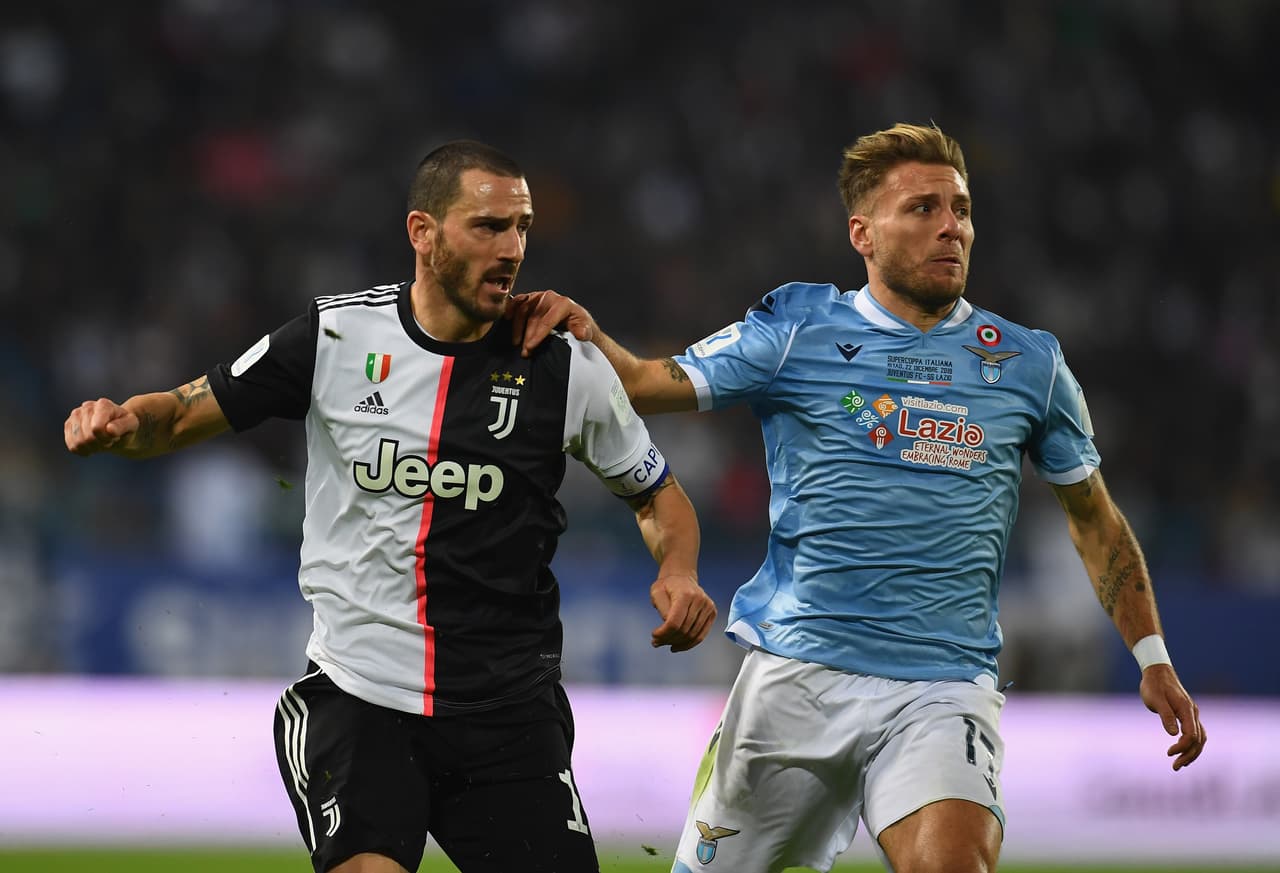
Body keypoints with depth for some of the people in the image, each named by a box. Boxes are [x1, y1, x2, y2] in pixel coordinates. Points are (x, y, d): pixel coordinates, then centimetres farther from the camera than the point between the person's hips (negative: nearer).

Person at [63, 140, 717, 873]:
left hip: (509, 713, 2)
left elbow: (659, 495, 13)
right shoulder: (337, 336, -2)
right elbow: (182, 417, 6)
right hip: (356, 695, -2)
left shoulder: (567, 368, -1)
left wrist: (678, 573, -8)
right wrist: (119, 421, -16)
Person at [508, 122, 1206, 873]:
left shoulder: (1028, 365, 8)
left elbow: (1094, 517, 18)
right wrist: (584, 333, -18)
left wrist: (1153, 657, 15)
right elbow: (649, 384, 2)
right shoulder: (798, 332, 4)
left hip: (943, 689, 0)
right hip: (796, 670, 1)